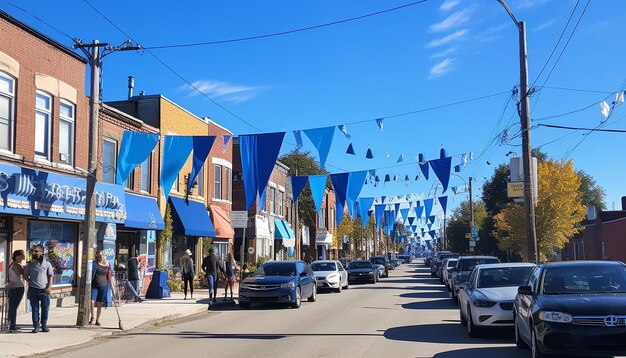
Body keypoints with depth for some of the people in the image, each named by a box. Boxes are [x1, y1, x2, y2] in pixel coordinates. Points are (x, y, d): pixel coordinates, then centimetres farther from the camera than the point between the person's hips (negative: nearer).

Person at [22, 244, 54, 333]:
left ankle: (44, 326, 13)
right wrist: (30, 282, -1)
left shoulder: (47, 264, 4)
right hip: (33, 289, 1)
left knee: (45, 308, 2)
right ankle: (36, 326, 8)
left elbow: (50, 276, 5)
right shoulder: (30, 264, 7)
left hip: (44, 290, -1)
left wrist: (49, 287, -6)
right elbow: (24, 275, 15)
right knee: (35, 308, 3)